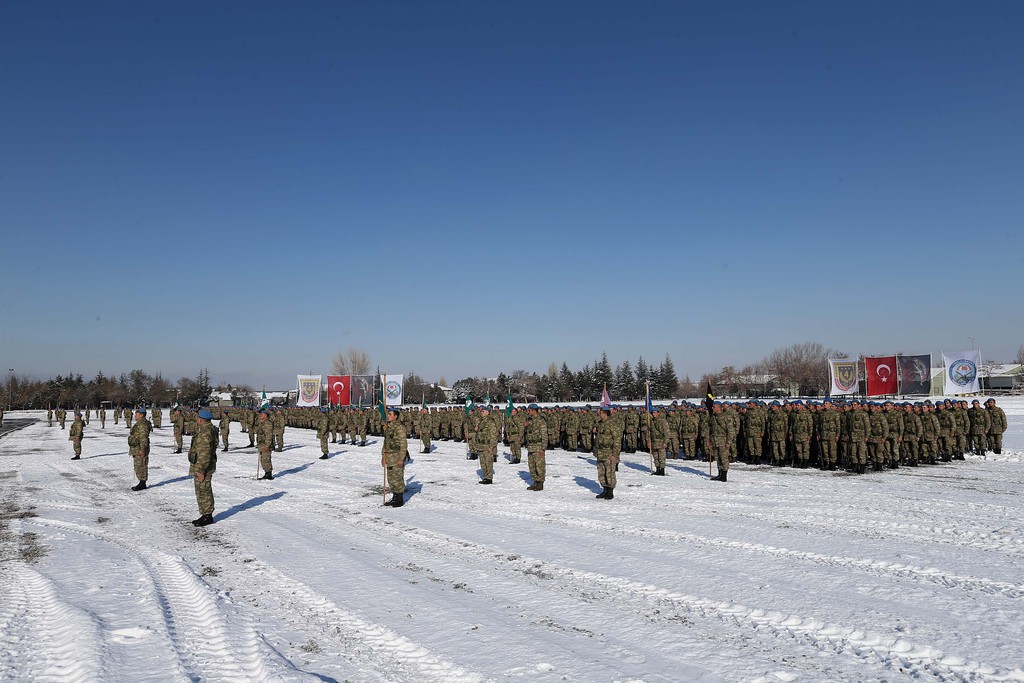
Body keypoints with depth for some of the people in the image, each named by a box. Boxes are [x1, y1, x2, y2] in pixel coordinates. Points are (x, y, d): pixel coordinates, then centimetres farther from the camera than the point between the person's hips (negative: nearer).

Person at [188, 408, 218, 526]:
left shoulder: (206, 432, -21)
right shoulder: (204, 430, 15)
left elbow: (205, 453, -25)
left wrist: (201, 470, -24)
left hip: (202, 467, -11)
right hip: (200, 467, 11)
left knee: (204, 491, -4)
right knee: (201, 491, 16)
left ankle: (207, 516, 2)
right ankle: (205, 515, 23)